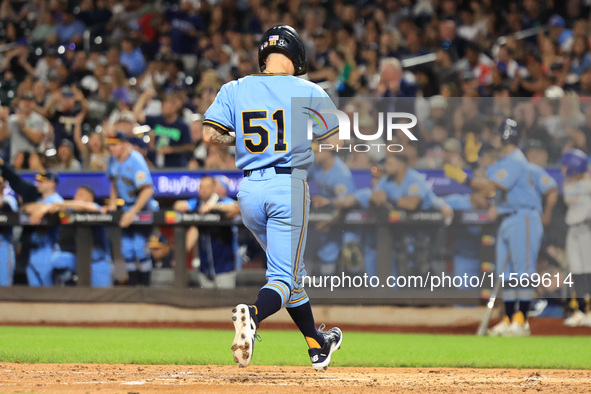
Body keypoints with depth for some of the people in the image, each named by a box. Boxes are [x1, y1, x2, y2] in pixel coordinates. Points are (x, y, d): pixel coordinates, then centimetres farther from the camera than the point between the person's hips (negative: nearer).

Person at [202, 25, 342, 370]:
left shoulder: (234, 90, 5)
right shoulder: (308, 92, -1)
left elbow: (210, 134, -2)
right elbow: (336, 140, 1)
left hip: (249, 190, 4)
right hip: (289, 186, -4)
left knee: (290, 269, 20)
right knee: (284, 275, -4)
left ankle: (318, 345, 28)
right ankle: (252, 315, -36)